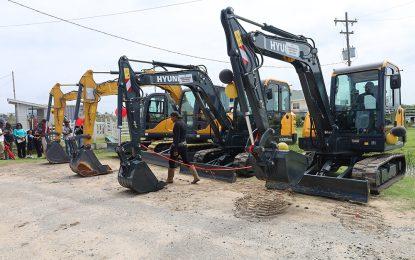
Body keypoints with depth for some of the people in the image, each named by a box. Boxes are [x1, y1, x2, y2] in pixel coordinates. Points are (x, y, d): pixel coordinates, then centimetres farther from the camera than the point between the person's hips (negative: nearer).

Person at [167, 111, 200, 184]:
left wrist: (175, 149, -22)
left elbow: (177, 137, -21)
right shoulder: (183, 123, 13)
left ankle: (170, 179, 17)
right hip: (184, 144, 9)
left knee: (172, 162, 6)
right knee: (186, 161, 12)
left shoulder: (177, 124, -15)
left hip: (178, 145, -9)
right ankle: (196, 177, 7)